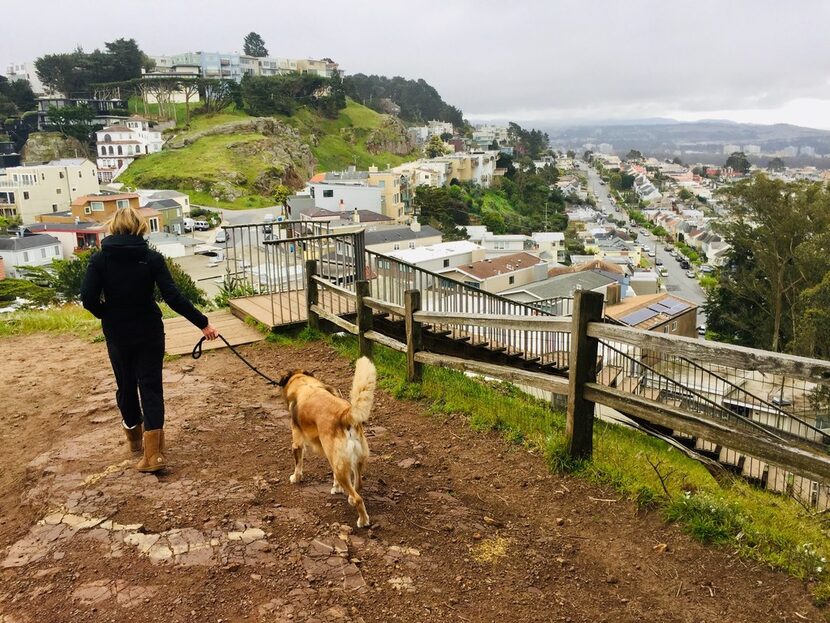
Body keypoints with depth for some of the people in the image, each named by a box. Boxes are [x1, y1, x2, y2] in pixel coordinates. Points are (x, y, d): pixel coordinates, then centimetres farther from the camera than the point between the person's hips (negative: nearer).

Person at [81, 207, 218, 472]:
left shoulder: (100, 259, -6)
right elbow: (173, 297, -16)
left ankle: (134, 438, 39)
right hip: (149, 333, -1)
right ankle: (153, 453, -4)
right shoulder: (152, 258, -9)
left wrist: (108, 316, 6)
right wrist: (203, 323, -13)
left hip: (117, 334, 1)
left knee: (126, 386, 19)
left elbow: (88, 298, -13)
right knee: (151, 387, 3)